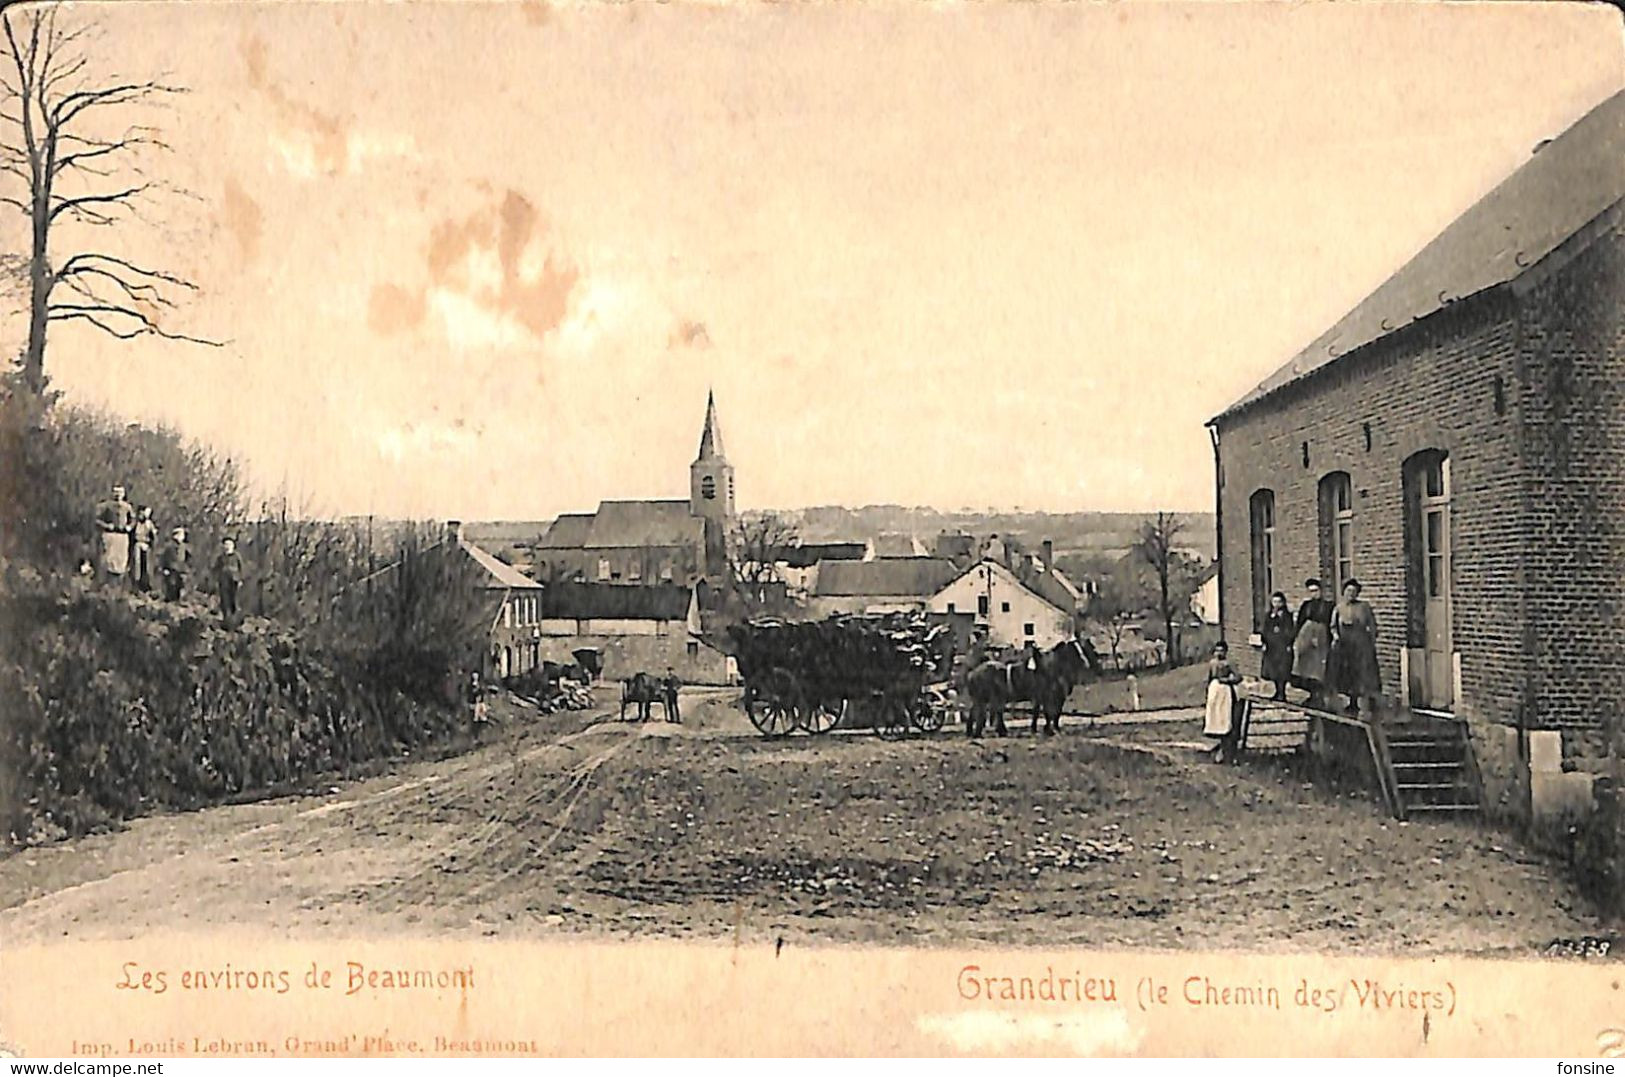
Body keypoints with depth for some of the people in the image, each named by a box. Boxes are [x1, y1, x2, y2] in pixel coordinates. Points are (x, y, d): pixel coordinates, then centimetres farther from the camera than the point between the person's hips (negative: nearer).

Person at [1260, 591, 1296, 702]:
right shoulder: (1268, 615, 10)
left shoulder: (1287, 615, -2)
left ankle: (1282, 693, -4)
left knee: (1282, 670, -7)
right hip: (1271, 646, 5)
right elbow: (1265, 629, 9)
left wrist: (1289, 644, -9)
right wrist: (1265, 643, 2)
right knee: (1273, 669, 6)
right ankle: (1278, 691, 15)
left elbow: (1290, 631, -3)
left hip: (1283, 645, -5)